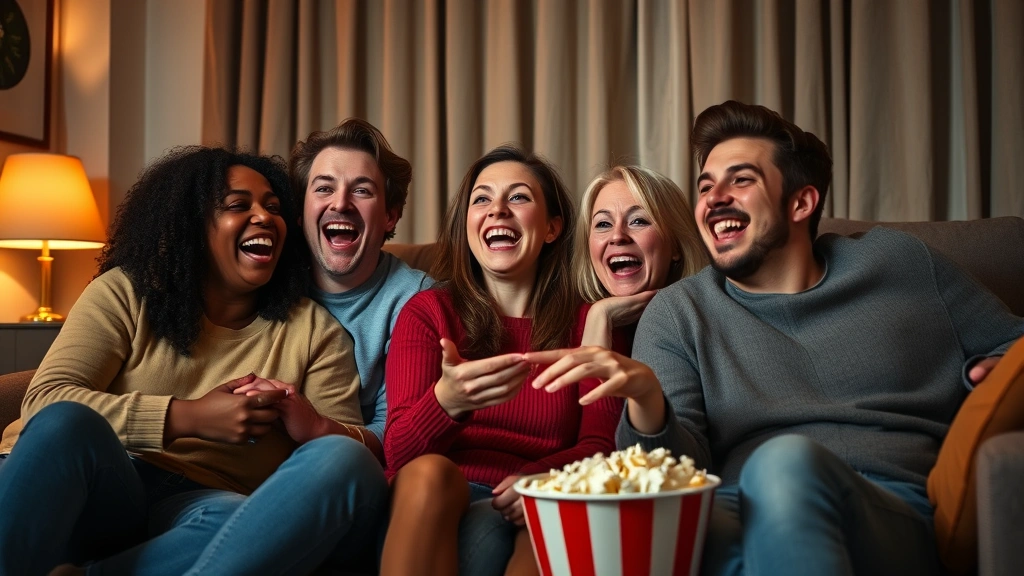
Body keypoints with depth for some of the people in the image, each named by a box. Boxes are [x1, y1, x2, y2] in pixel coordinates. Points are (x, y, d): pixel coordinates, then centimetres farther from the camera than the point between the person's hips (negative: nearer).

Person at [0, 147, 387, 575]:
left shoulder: (314, 329, 11)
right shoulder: (125, 293, 6)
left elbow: (358, 447, 7)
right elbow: (44, 401, -6)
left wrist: (313, 428, -17)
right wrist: (189, 418, -16)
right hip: (104, 491, -1)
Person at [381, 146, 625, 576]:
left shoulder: (588, 323, 11)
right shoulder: (426, 312, 7)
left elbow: (599, 446, 1)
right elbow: (399, 453, -4)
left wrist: (540, 481, -22)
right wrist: (447, 400, -28)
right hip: (438, 506, 2)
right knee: (429, 472, -32)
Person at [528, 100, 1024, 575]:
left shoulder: (900, 264, 18)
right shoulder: (677, 313, 13)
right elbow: (680, 469, 3)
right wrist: (646, 401, -19)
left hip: (899, 521, 1)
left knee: (787, 462, -35)